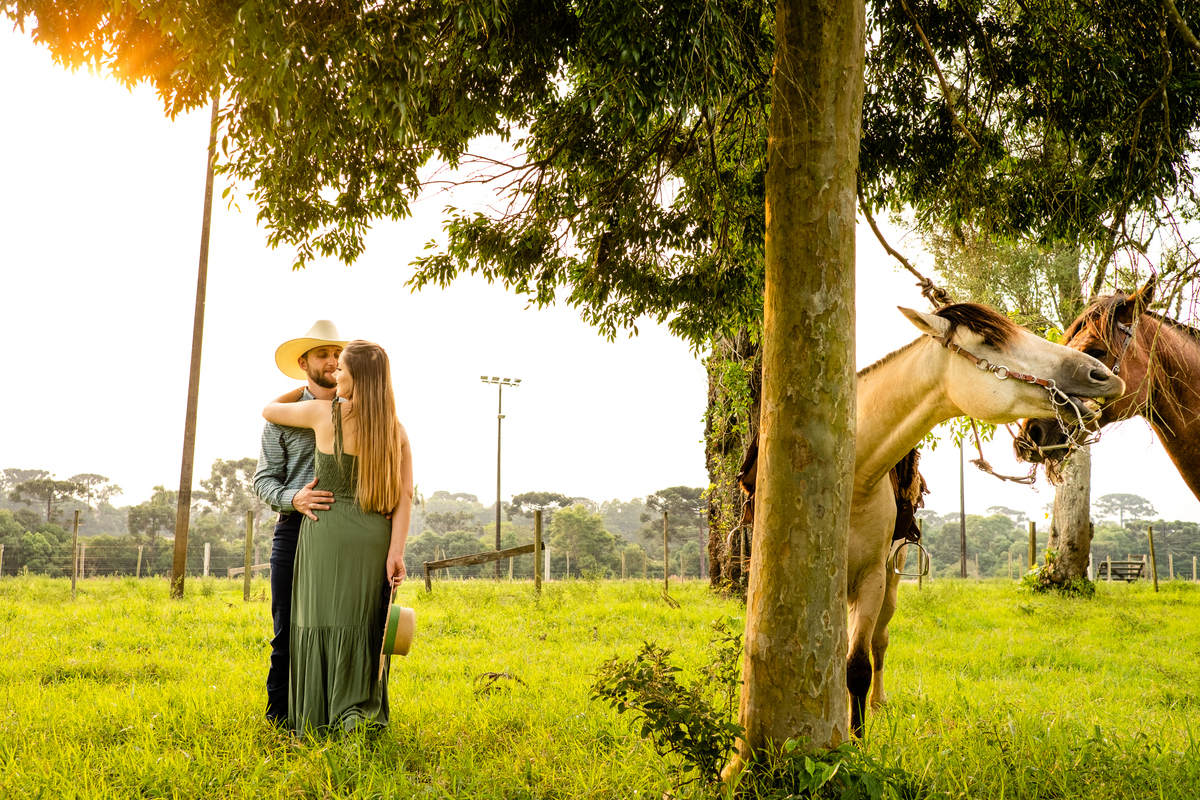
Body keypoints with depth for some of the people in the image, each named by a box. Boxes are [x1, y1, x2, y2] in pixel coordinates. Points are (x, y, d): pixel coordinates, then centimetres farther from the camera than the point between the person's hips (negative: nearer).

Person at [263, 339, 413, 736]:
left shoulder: (325, 412, -7)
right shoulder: (396, 428, 3)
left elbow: (269, 411, 11)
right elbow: (404, 494, -6)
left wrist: (305, 390, 28)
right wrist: (396, 551, -9)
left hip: (327, 530, -3)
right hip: (374, 537, 3)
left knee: (325, 623, 1)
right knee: (363, 628, 10)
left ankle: (319, 720, 2)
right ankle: (361, 710, 5)